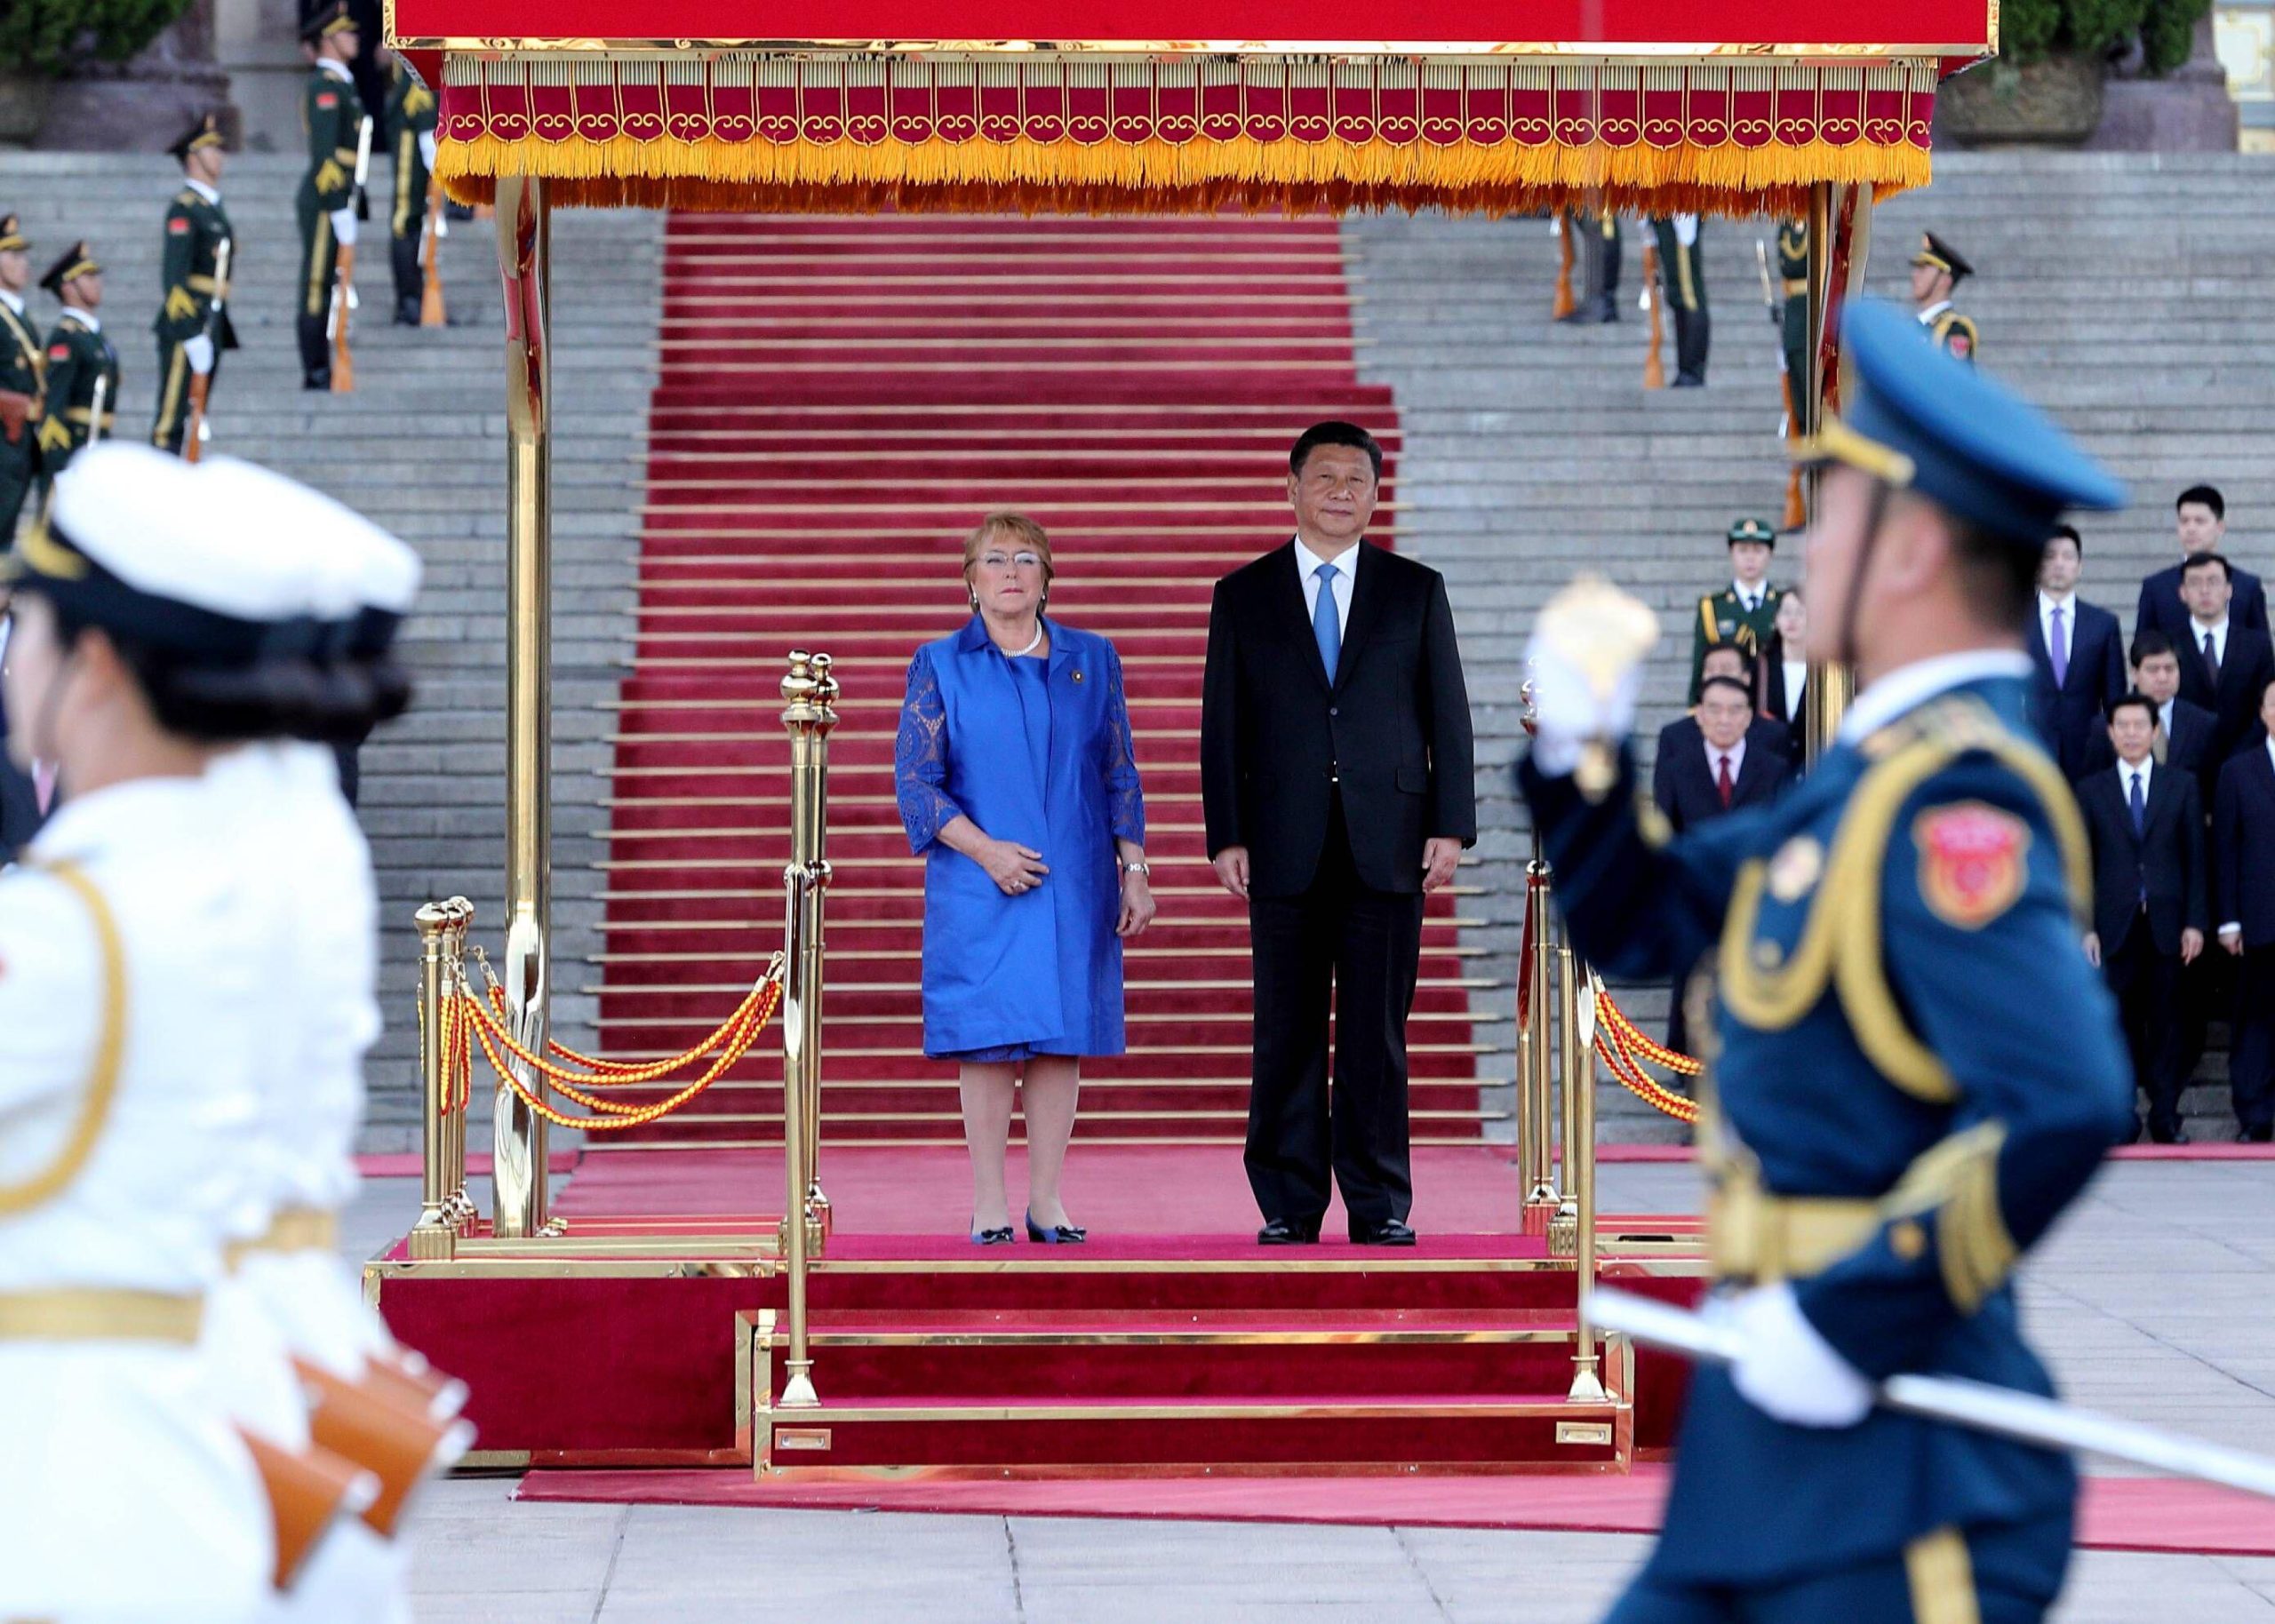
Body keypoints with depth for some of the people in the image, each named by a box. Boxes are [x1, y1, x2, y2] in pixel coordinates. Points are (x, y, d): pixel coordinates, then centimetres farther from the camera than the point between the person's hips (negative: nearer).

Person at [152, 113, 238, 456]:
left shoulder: (212, 206, 17)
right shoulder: (184, 208, -12)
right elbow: (174, 277, -18)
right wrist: (192, 335, -22)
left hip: (210, 325, 9)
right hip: (186, 325, -9)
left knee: (193, 416, 11)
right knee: (171, 420, -8)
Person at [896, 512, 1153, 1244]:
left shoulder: (1091, 661, 10)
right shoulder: (940, 666, 3)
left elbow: (1121, 777, 11)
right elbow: (916, 782, -3)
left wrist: (1134, 869, 4)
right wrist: (986, 850, -15)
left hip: (1075, 884, 2)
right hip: (979, 884, -2)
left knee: (1062, 1035, 2)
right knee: (989, 1034, -3)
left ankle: (1048, 1198, 8)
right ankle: (990, 1204, 1)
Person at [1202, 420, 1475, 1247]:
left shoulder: (1417, 590, 10)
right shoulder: (1244, 596, 9)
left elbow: (1448, 715, 7)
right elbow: (1223, 725, 6)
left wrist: (1450, 828, -1)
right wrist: (1226, 837, -3)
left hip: (1387, 843, 0)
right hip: (1285, 851, 0)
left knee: (1377, 1034, 2)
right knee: (1287, 1037, 1)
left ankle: (1380, 1206, 7)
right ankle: (1288, 1206, 7)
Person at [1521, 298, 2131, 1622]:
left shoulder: (1958, 801, -19)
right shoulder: (1876, 775, 12)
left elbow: (2066, 1107, -31)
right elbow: (1640, 923, 23)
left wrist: (1851, 1318, -24)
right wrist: (1583, 743, 7)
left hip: (1896, 1476, -10)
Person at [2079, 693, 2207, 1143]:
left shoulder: (2183, 786, 8)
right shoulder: (2091, 790, 8)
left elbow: (2196, 857, 6)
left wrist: (2196, 921, -2)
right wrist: (2085, 927, -2)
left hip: (2167, 923, 0)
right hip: (2115, 922, 0)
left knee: (2166, 1020, 3)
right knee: (2120, 1022, 0)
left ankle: (2165, 1115, 7)